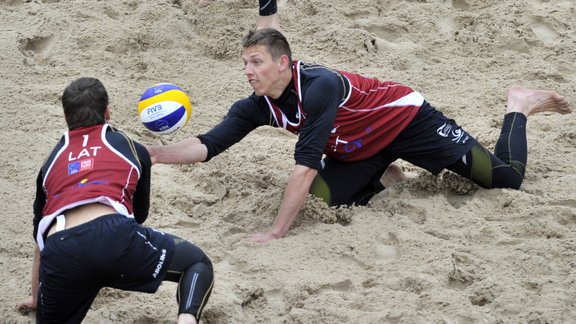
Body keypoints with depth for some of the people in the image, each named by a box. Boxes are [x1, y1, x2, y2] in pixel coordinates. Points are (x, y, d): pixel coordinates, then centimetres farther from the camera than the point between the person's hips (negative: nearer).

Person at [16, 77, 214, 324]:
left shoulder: (51, 162, 34)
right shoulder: (132, 149, 28)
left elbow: (40, 241, 41)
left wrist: (36, 298, 55)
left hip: (61, 255, 2)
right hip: (115, 236, -2)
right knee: (197, 263, 22)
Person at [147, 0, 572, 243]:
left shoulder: (320, 85, -38)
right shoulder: (257, 107, -16)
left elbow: (306, 167, -41)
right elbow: (208, 145, -20)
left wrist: (276, 233, -43)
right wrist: (158, 154, -38)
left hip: (406, 119, -6)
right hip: (357, 149, 6)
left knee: (506, 177, -6)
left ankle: (519, 108, 25)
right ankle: (382, 176, 13)